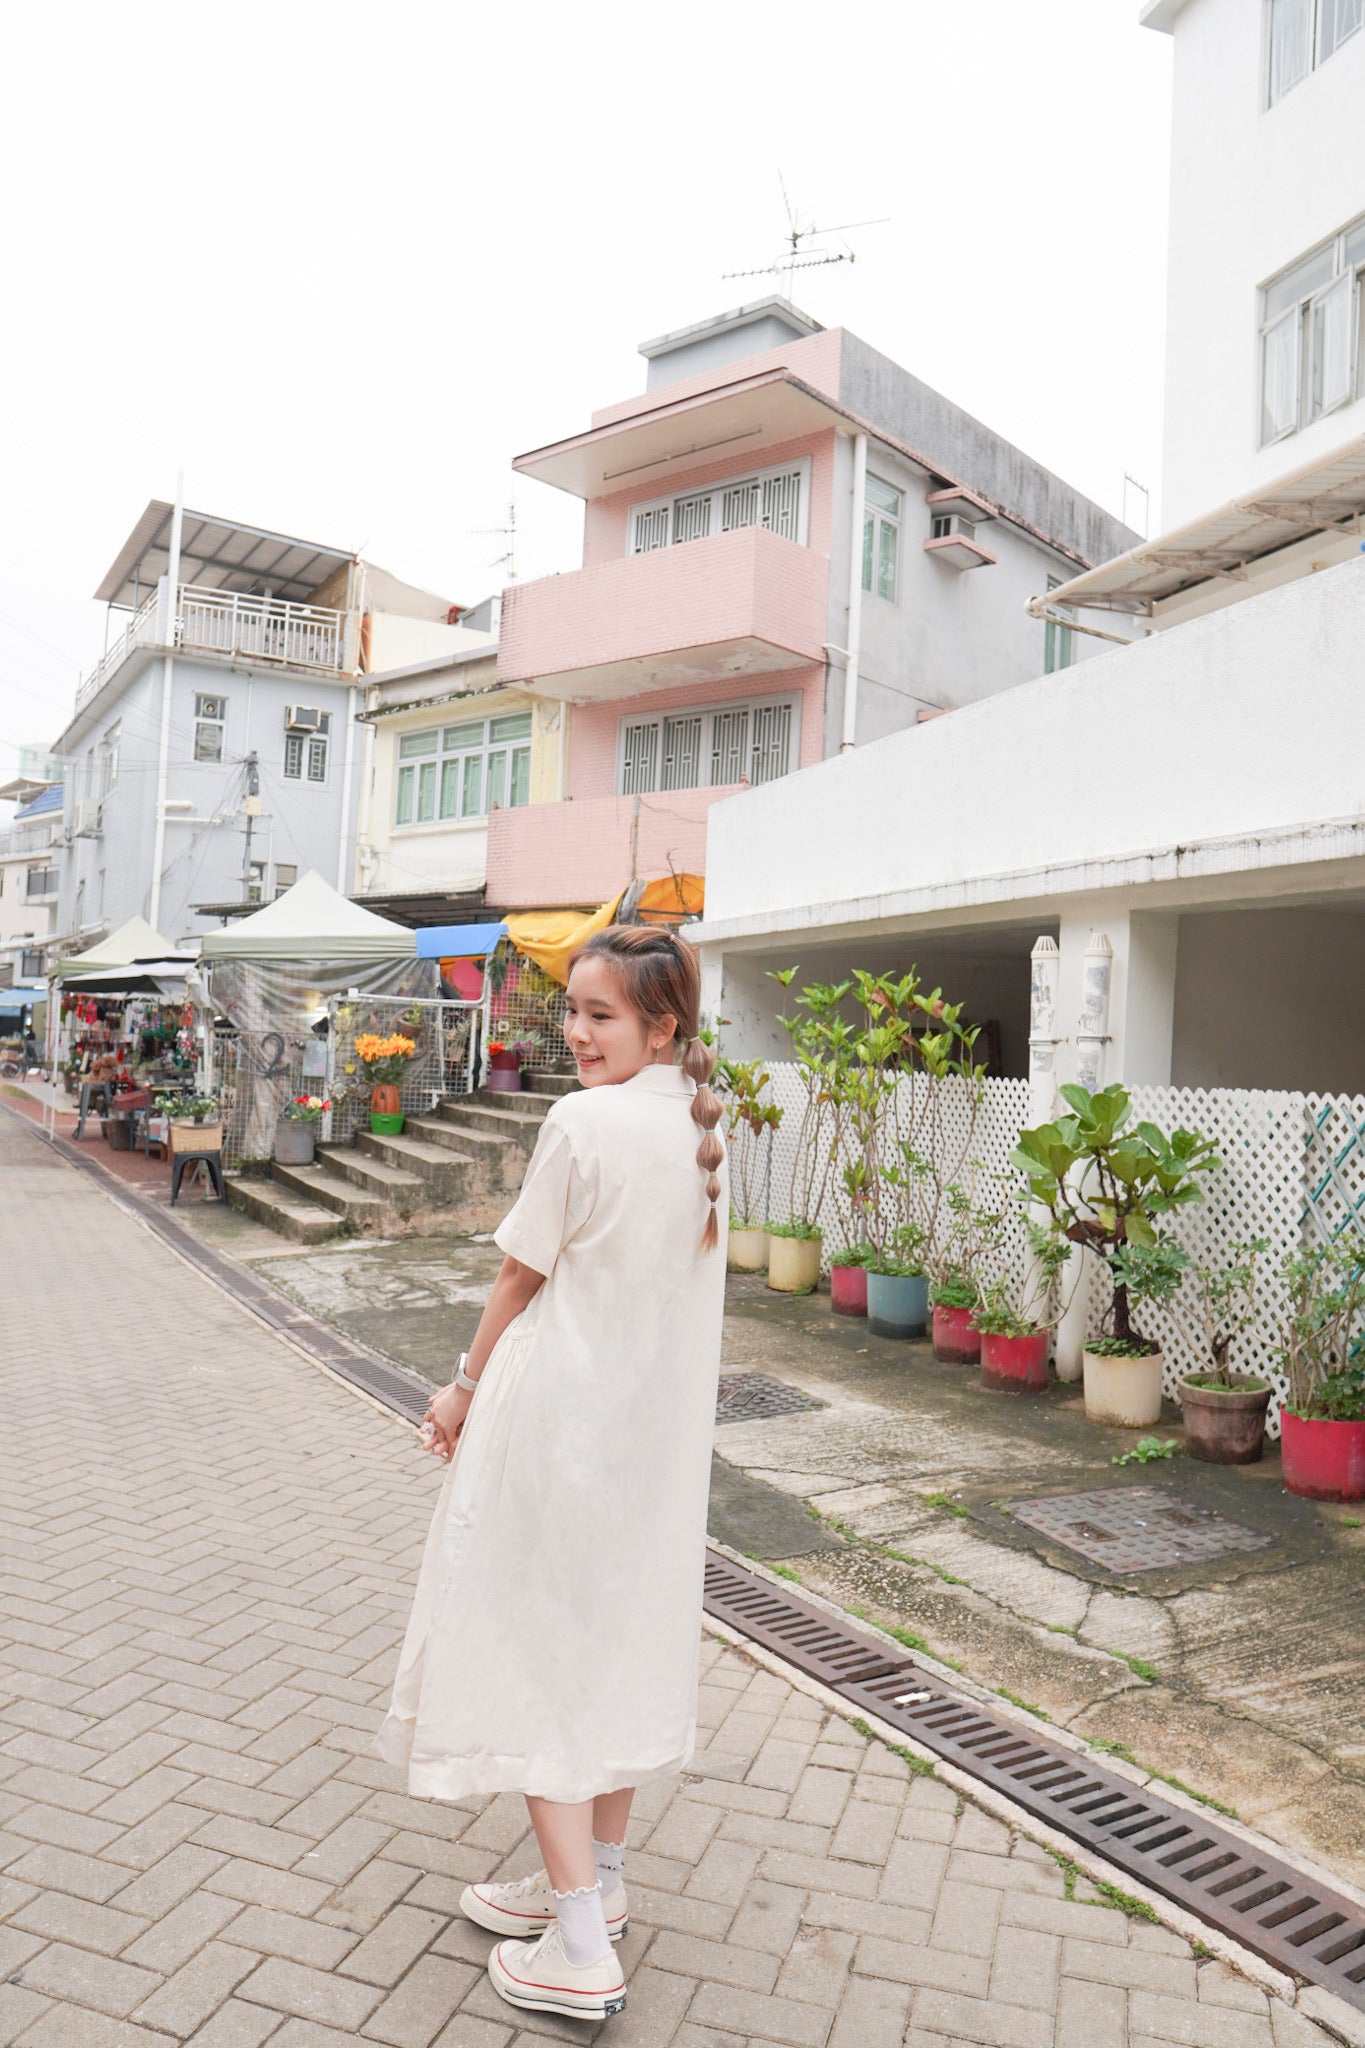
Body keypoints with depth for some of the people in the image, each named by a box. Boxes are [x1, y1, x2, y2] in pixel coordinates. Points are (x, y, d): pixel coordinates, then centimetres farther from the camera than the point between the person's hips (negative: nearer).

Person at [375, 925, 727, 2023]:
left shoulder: (583, 1121, -20)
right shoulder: (702, 1126, 1)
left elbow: (523, 1278, -12)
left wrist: (467, 1389, 3)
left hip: (560, 1414, -7)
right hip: (658, 1422, 8)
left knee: (537, 1643, 5)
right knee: (624, 1628, 19)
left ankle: (582, 1951, 12)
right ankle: (599, 1876, 36)